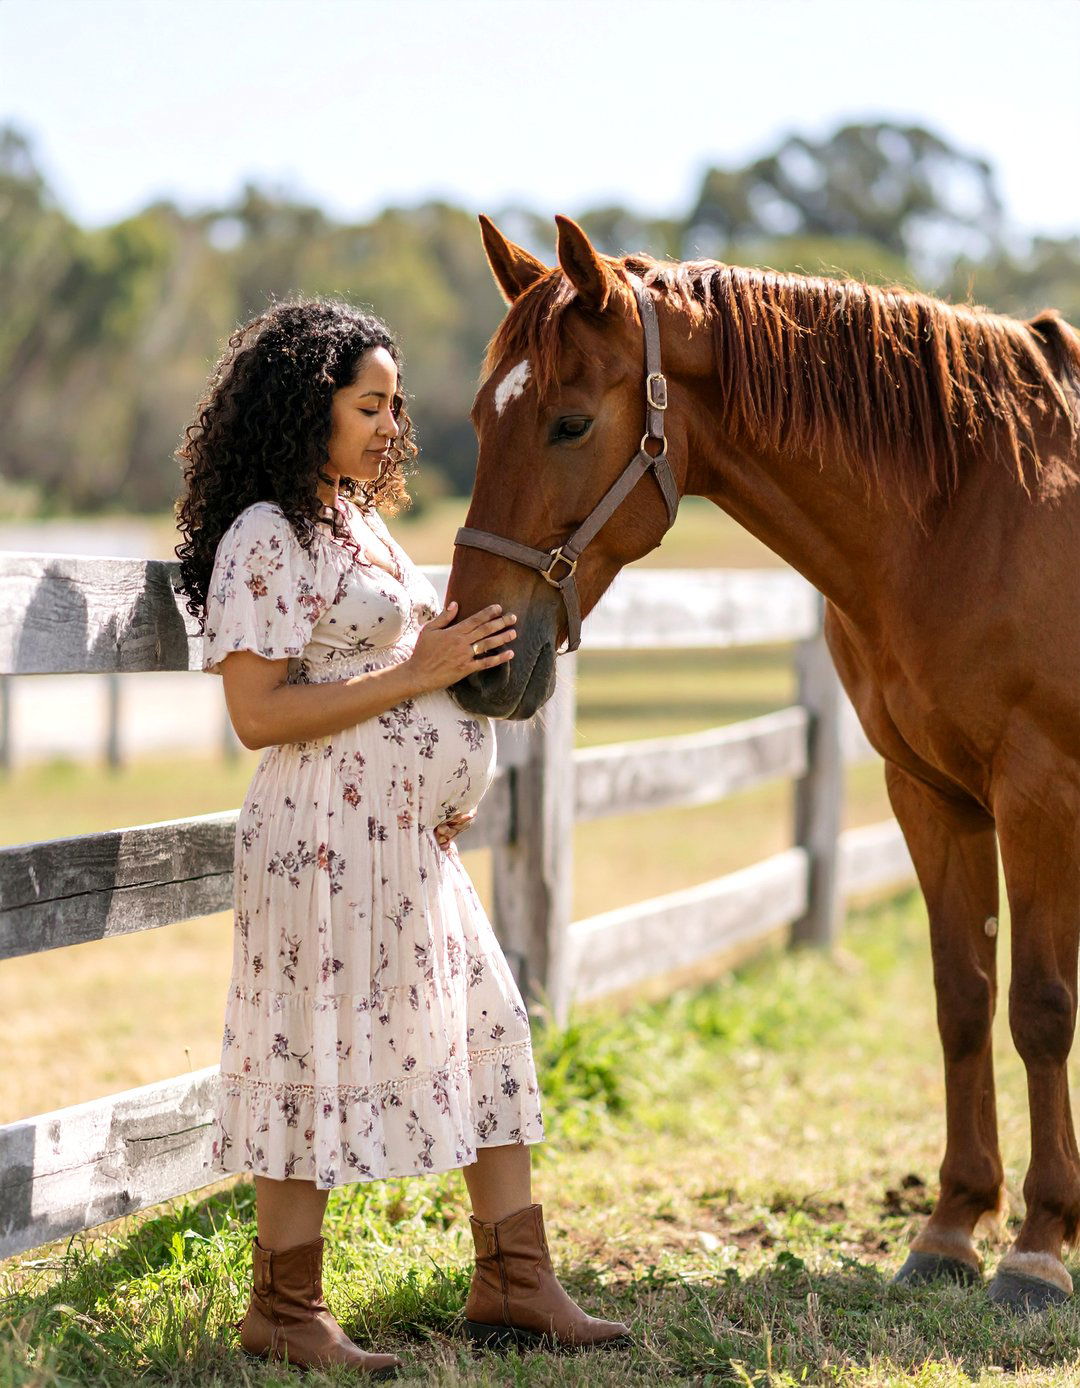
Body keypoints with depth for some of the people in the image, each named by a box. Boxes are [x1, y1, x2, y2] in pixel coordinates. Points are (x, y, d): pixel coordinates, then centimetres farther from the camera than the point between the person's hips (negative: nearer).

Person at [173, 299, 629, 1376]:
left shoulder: (361, 522, 15)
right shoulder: (266, 539, -13)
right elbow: (258, 715, -20)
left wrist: (474, 657, 10)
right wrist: (415, 674, -20)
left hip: (417, 842, 10)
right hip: (327, 840, -10)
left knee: (486, 1035, 11)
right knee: (323, 1056, -2)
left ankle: (513, 1282, 20)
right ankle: (283, 1309, 11)